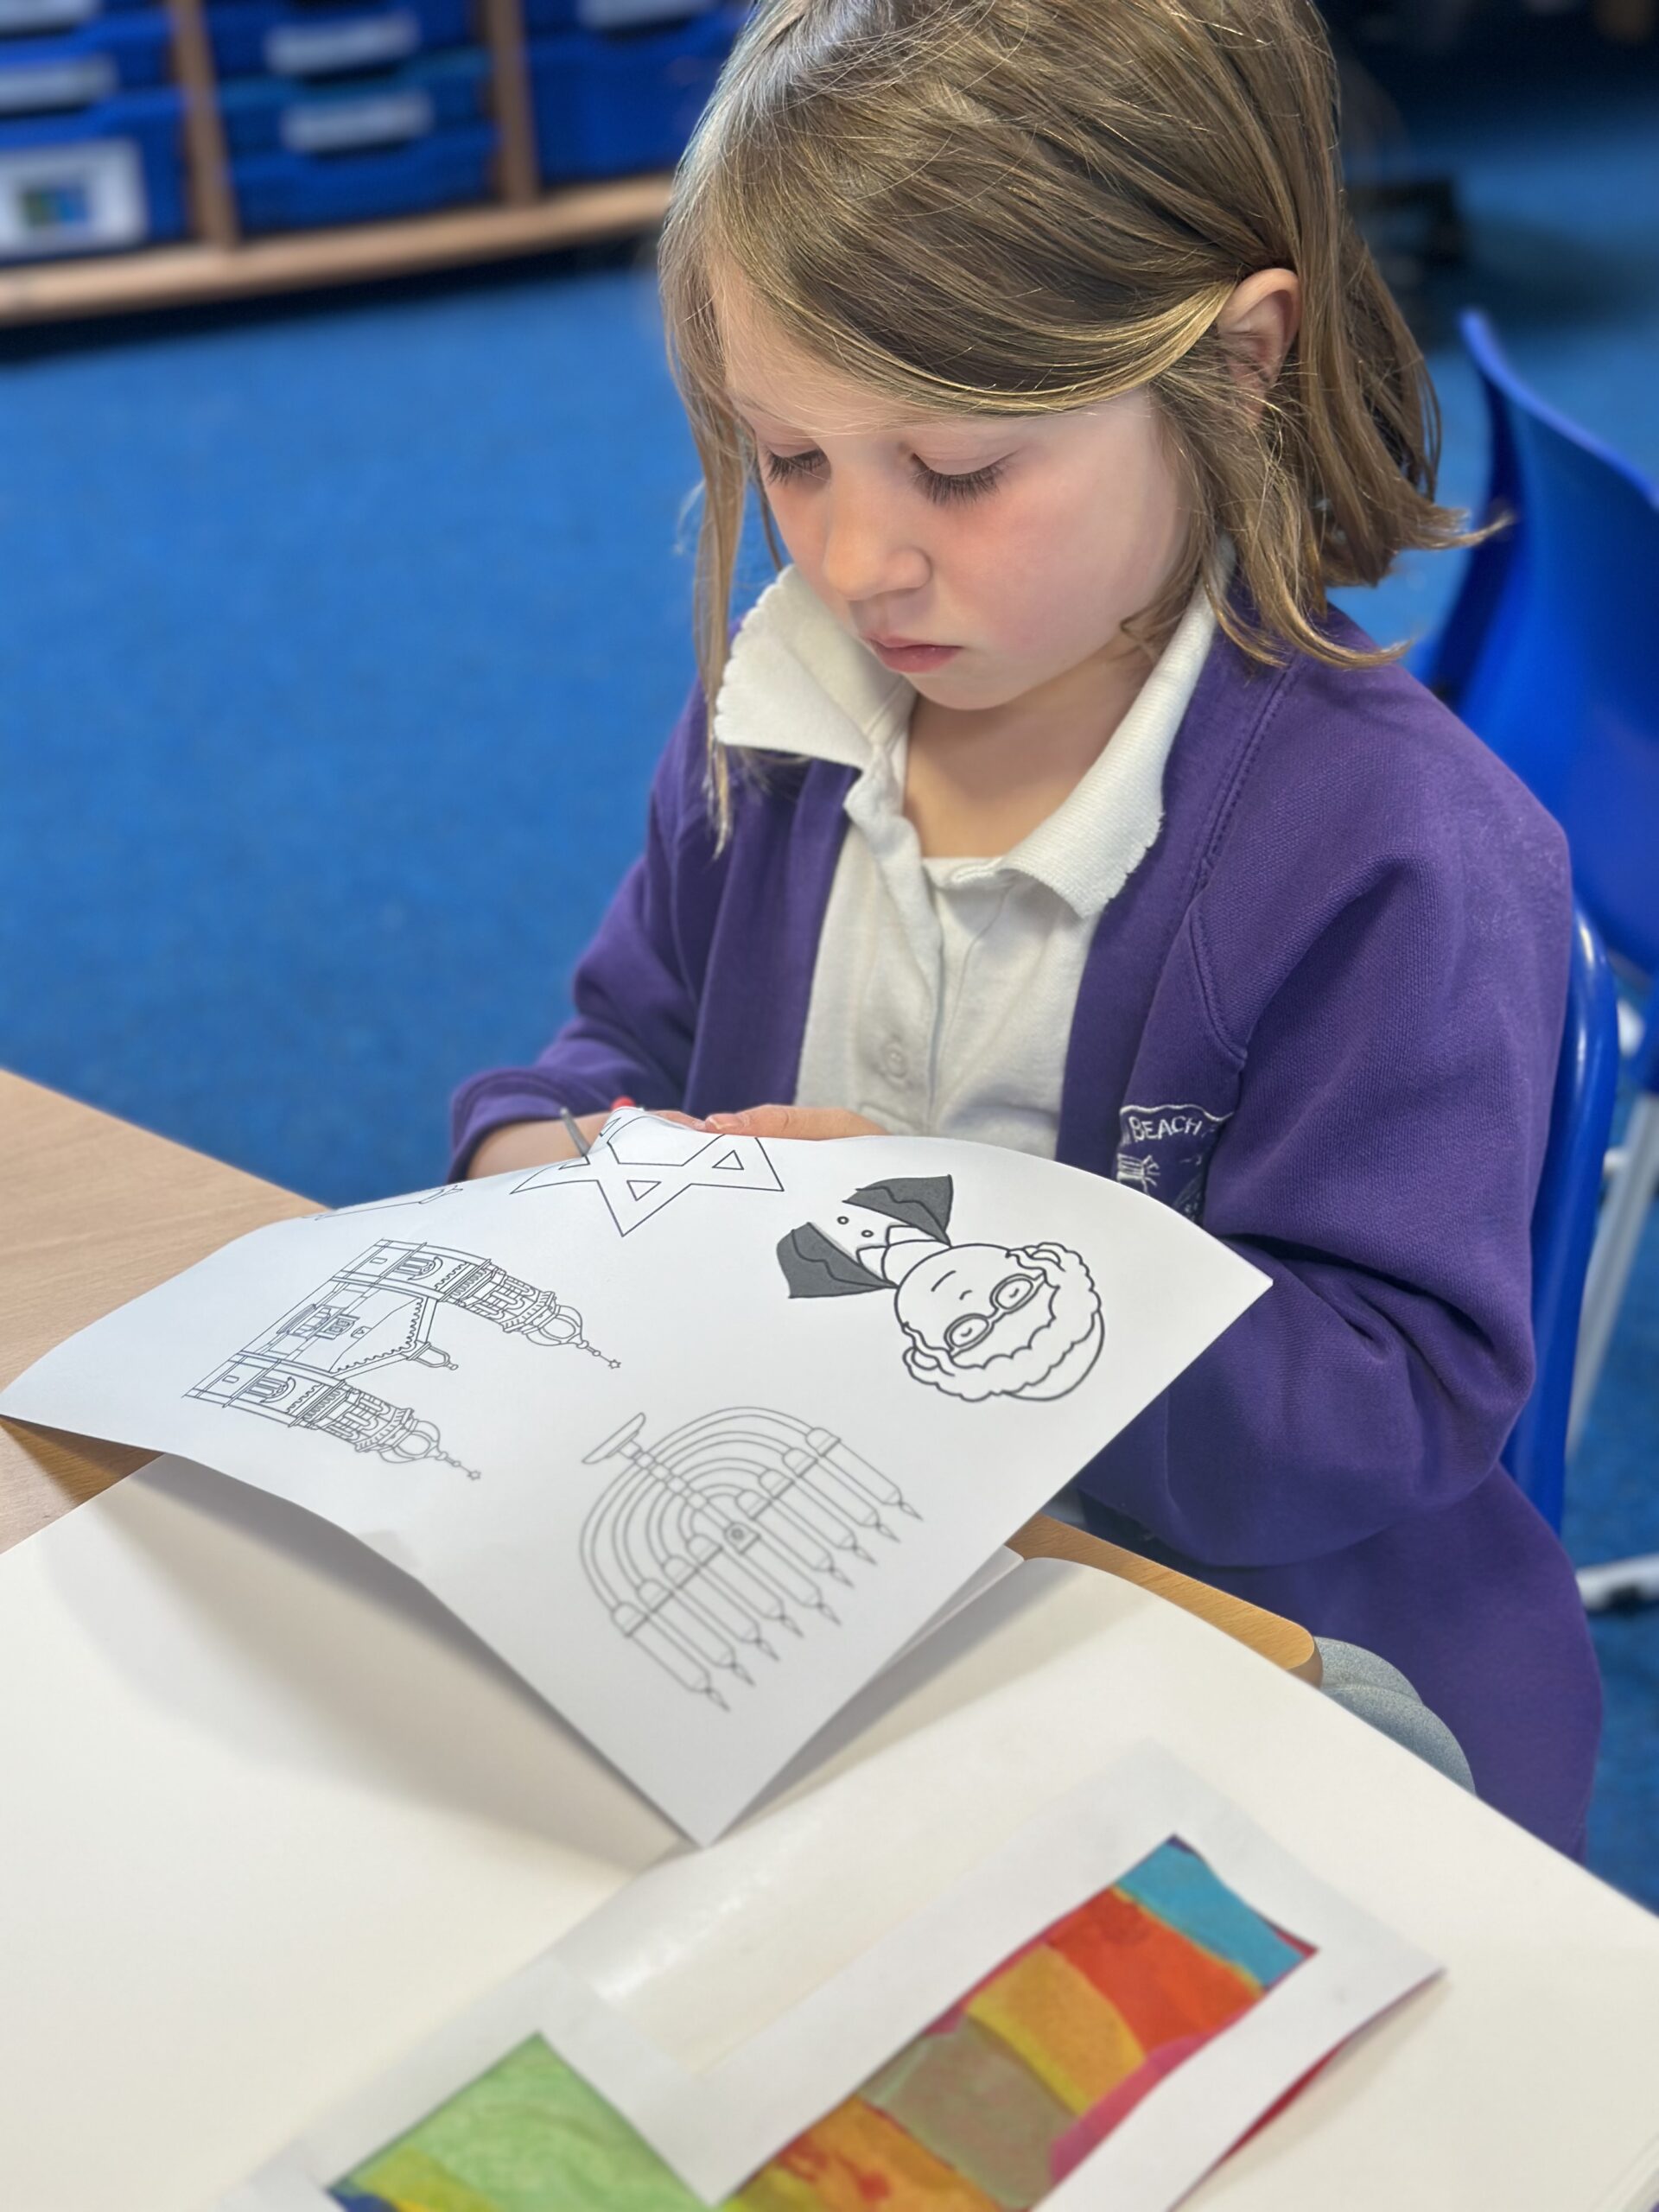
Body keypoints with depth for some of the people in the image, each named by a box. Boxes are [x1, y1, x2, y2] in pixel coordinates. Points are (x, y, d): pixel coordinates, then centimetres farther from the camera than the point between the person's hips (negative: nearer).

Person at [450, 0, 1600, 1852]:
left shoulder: (1400, 853, -19)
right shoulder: (775, 717, 1)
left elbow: (1389, 1406, -19)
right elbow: (635, 1036, 17)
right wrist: (541, 1155, -6)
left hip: (1270, 1669, -6)